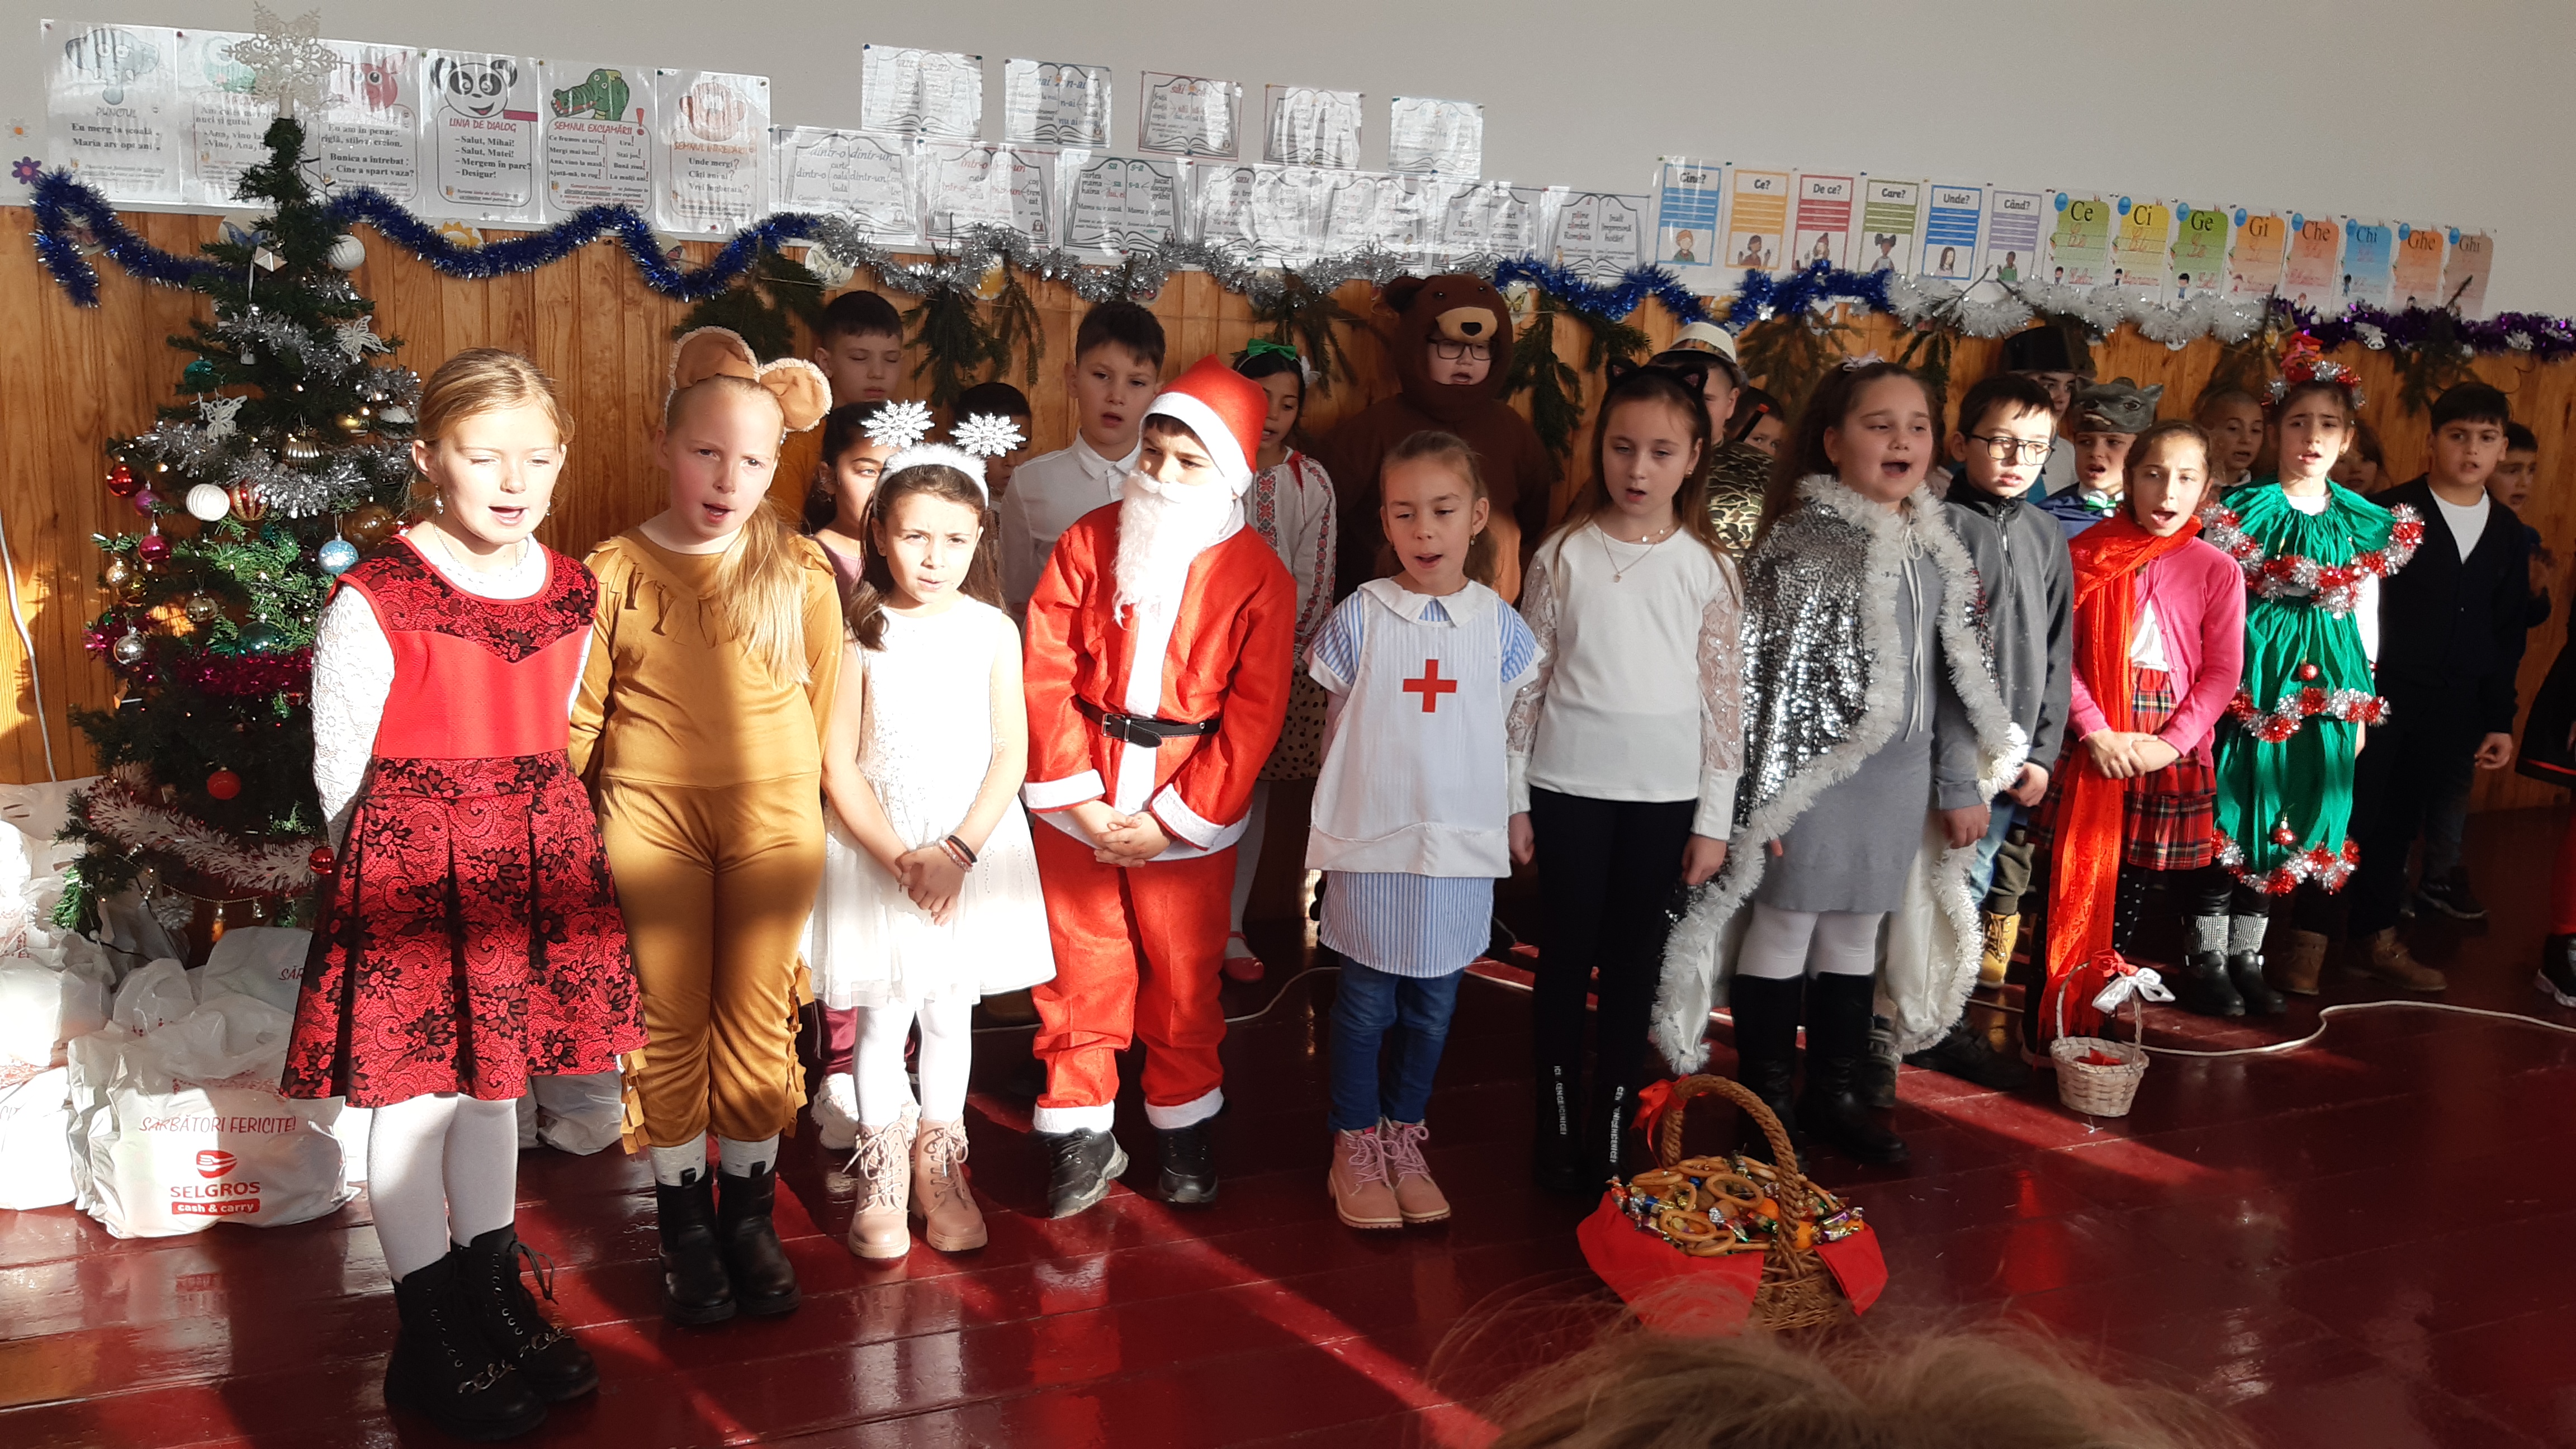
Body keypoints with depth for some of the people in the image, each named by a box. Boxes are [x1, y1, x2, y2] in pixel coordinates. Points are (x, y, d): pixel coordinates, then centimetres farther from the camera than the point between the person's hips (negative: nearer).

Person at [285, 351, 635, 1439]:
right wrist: (393, 869, -2)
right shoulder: (374, 603, -15)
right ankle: (432, 1347, 21)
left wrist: (528, 843, 11)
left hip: (532, 863, 6)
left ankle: (496, 1298, 35)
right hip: (410, 875, -5)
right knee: (416, 1099, 6)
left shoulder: (573, 592, 3)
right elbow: (340, 773, -9)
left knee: (495, 1080, 19)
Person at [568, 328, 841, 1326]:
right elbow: (580, 716, 1)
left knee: (758, 1021, 8)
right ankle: (682, 1224, 24)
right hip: (651, 819, 0)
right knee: (670, 1023, 8)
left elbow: (824, 702, 5)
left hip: (775, 816, 1)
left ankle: (748, 1215, 26)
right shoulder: (616, 571, -5)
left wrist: (798, 799, 8)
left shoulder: (802, 572, -3)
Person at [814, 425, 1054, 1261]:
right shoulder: (859, 634, -5)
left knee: (950, 1014, 11)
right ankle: (882, 1177, 22)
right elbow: (839, 765, -6)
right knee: (882, 1019, 4)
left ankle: (939, 1169, 27)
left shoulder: (992, 632, -2)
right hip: (877, 851, -1)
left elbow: (1011, 756, -3)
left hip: (973, 849, 1)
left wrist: (958, 851, -13)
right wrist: (899, 857, -14)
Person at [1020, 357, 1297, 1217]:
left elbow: (1254, 714, -7)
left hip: (1188, 814, -1)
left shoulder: (1258, 577, -6)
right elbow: (1045, 672, -3)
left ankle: (1186, 1131, 29)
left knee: (1185, 983, 10)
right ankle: (1080, 1139, 21)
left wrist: (1171, 820, -11)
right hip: (1077, 800, 1)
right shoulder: (1090, 542, -1)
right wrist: (1076, 792, -10)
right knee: (1080, 977, 7)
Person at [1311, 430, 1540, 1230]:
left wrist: (1510, 812, 9)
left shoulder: (1497, 624, 1)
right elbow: (1339, 727, 5)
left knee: (1433, 1006, 12)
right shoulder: (1361, 617, -6)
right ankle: (1355, 1149, 22)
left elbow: (1508, 729, 11)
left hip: (1460, 845, 2)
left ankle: (1405, 1142, 29)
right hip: (1372, 841, -2)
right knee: (1366, 1002, 7)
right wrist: (1370, 791, 5)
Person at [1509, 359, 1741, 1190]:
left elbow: (1723, 696, 3)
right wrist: (1514, 800, 1)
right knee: (1568, 951, 7)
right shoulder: (1564, 555, -1)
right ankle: (1557, 1127, 19)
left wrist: (1714, 820, 1)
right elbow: (1528, 681, 2)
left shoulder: (1707, 566, 1)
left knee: (1635, 960, 8)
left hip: (1665, 793, 1)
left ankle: (1612, 1135, 19)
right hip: (1569, 785, -1)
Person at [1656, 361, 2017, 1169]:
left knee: (1858, 932, 14)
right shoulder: (1802, 541, -9)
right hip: (1816, 770, -6)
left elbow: (1955, 677, 14)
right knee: (1784, 927, 2)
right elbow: (1766, 674, -11)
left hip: (1902, 773, 6)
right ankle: (1767, 1103, 16)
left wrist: (1961, 784, 14)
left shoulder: (1935, 551, 9)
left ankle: (1835, 1096, 28)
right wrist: (1765, 792, -14)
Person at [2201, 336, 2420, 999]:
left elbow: (2366, 619, 10)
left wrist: (2362, 705, 9)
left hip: (2332, 681, 3)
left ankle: (2306, 955, 15)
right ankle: (2243, 958, 10)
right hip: (2261, 677, -3)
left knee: (2323, 814, 5)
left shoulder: (2366, 525, 7)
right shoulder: (2247, 513, -3)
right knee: (2258, 808, 0)